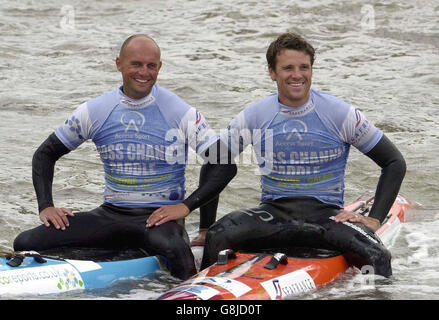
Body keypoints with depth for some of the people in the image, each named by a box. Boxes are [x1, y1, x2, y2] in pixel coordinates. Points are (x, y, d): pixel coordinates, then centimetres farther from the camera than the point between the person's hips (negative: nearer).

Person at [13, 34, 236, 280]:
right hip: (111, 214, 4)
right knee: (26, 244, -15)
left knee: (172, 248, -41)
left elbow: (225, 165, -8)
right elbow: (45, 154, 13)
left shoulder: (181, 113, -5)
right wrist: (46, 206, -1)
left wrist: (186, 206, -18)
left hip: (160, 215, -3)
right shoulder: (95, 112, 3)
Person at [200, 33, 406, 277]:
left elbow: (395, 162, 2)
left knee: (377, 257, -31)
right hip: (273, 212, 1)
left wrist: (374, 220, -7)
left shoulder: (342, 114, -3)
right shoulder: (254, 117, 2)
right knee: (216, 237, -29)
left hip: (327, 214, -1)